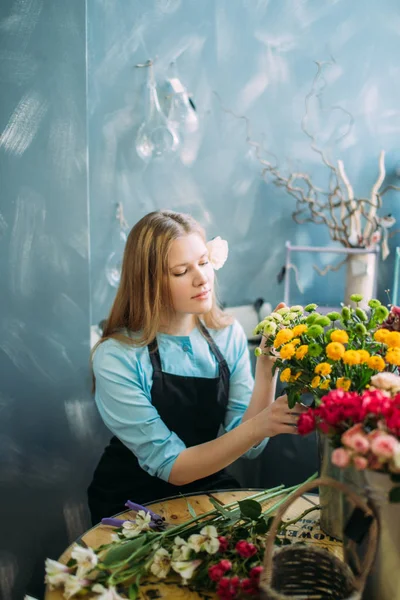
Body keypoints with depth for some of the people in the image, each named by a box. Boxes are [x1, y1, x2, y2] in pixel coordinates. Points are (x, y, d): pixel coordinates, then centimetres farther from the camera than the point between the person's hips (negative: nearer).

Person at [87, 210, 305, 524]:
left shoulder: (229, 334, -7)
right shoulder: (116, 357, -19)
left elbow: (249, 447, -10)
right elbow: (173, 467, -19)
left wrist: (266, 368, -22)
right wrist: (259, 426, -30)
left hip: (209, 487, 4)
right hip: (136, 503, -3)